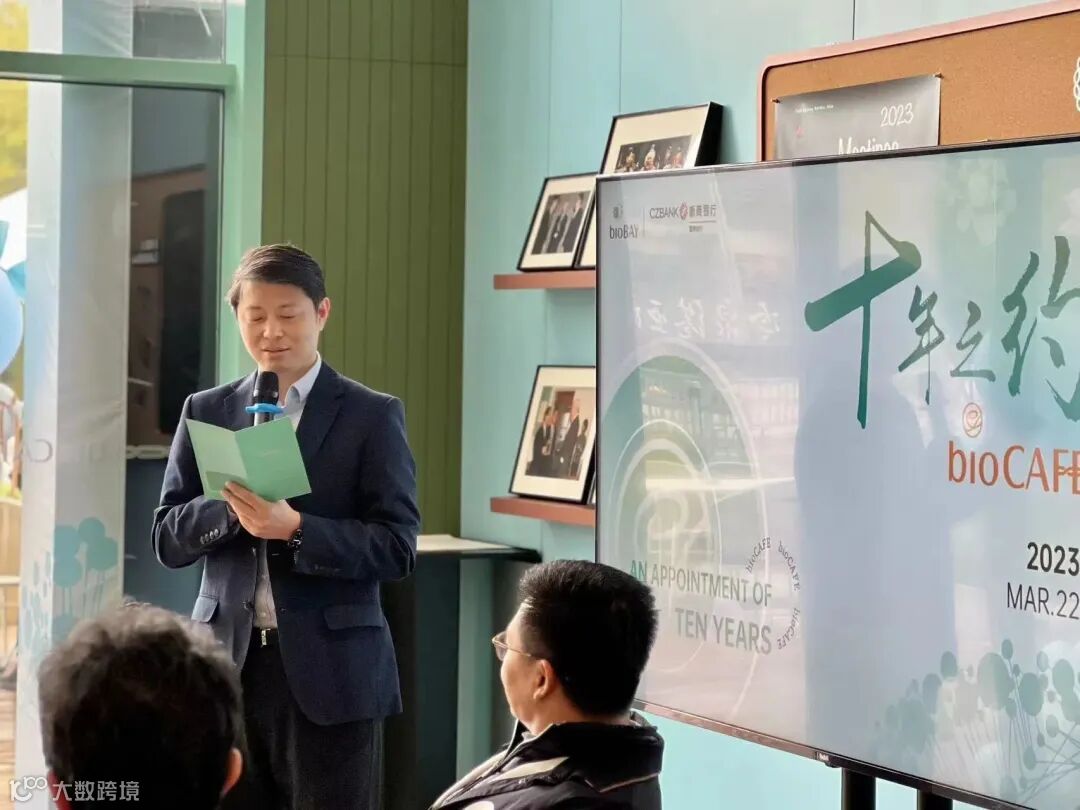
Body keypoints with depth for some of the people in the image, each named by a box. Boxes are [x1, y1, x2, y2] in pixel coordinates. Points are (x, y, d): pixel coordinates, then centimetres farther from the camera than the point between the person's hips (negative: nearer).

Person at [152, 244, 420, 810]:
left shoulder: (372, 416, -1)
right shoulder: (206, 412, 10)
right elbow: (168, 541, 6)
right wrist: (232, 501, -12)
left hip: (329, 670, -3)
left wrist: (294, 528, -20)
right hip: (228, 664, 3)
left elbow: (396, 549, -7)